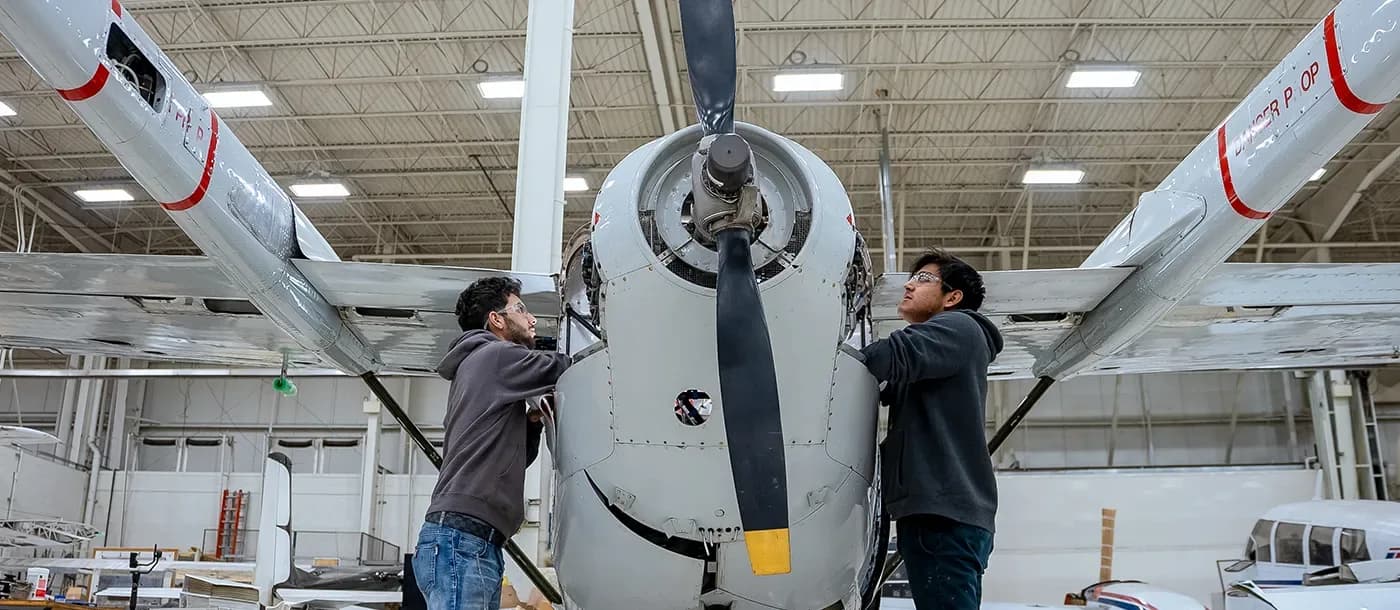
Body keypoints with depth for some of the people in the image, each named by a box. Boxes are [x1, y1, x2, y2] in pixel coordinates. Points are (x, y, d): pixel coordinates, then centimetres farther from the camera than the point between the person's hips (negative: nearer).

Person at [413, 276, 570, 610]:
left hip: (475, 543, 10)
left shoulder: (475, 368, 28)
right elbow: (565, 367, -1)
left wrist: (533, 421, 13)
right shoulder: (496, 355, -1)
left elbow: (513, 458, 29)